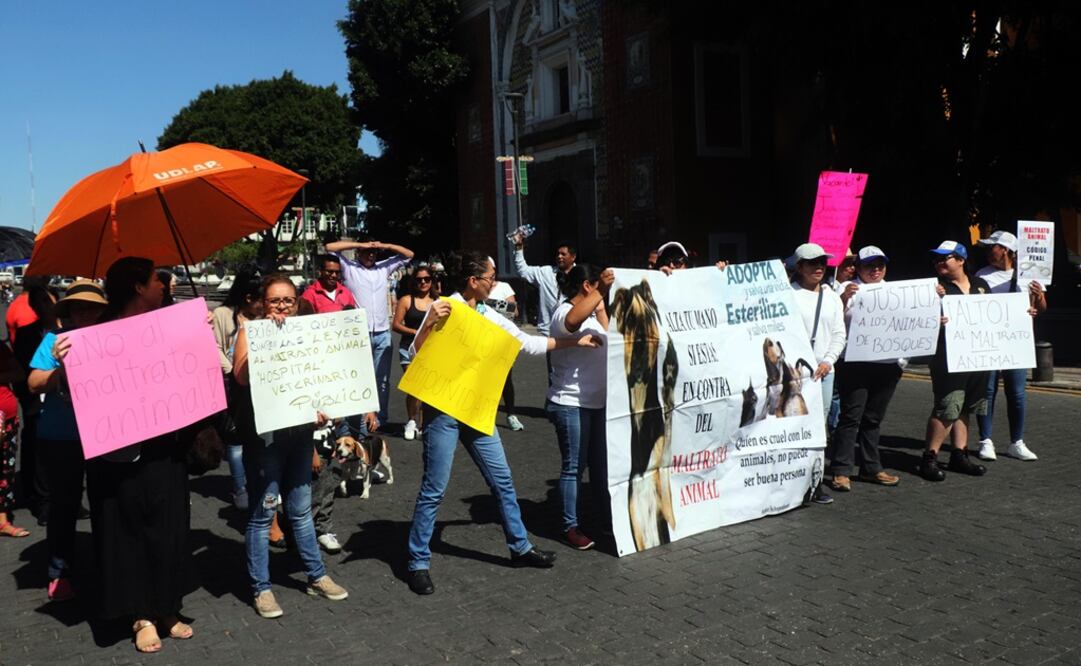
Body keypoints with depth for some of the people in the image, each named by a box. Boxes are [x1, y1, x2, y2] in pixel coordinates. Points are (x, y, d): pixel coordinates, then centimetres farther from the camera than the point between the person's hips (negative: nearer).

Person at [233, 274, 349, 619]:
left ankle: (316, 576, 27)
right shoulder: (250, 331, -4)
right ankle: (261, 588, 15)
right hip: (264, 435, -4)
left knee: (301, 509, 16)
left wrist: (321, 409, -3)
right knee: (262, 513, 2)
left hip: (299, 431, 5)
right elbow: (240, 375, -21)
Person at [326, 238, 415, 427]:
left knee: (382, 379, 8)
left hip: (383, 334, 4)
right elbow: (330, 247, -5)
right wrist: (361, 244, -5)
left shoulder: (384, 268, 13)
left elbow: (408, 254, 15)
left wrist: (385, 246, 1)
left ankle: (381, 419, 17)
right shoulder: (349, 268, 3)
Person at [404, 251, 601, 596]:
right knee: (434, 489, -2)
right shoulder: (444, 309, -10)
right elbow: (417, 355, -12)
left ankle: (520, 547, 29)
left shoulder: (489, 317, 9)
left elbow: (528, 343, 18)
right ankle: (418, 563, 12)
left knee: (502, 480, 13)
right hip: (443, 409, -7)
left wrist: (575, 341, 20)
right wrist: (428, 323, -29)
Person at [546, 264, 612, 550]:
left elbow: (607, 337, 16)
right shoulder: (564, 312, -14)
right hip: (570, 404, -9)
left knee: (601, 462, 16)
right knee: (574, 466, -2)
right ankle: (570, 526, 8)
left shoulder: (591, 312, 16)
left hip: (598, 401, 9)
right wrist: (601, 291, -41)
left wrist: (601, 308, 9)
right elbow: (572, 321, -37)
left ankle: (606, 515, 29)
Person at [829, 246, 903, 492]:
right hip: (856, 363, -5)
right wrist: (843, 298, -25)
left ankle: (871, 468, 20)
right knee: (851, 417, -5)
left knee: (873, 418, 12)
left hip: (888, 364, 5)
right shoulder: (849, 289, 0)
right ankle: (841, 470, -2)